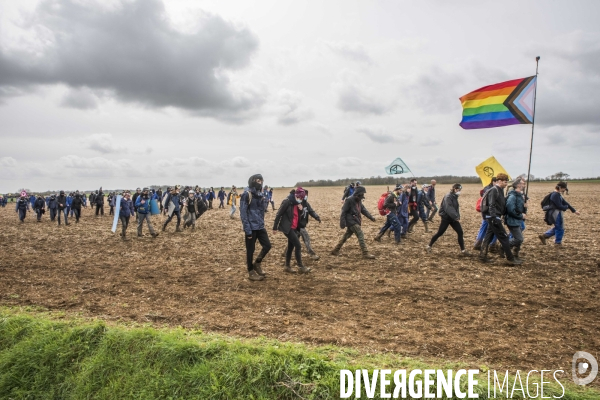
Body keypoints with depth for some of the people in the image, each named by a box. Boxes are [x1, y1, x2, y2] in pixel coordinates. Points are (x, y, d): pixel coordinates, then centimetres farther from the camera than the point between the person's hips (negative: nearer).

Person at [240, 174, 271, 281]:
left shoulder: (259, 194, 10)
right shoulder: (246, 194, -14)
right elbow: (243, 213, -16)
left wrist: (262, 223, 14)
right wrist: (247, 230, -19)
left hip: (260, 227, 7)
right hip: (251, 228, -7)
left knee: (267, 245, 6)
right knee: (250, 250, 4)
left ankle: (257, 263, 27)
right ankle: (251, 272, 17)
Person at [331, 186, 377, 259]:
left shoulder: (359, 201, 11)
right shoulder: (349, 200, -16)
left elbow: (363, 209, 17)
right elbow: (343, 211, -16)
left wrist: (371, 217, 7)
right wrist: (342, 223, -19)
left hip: (355, 221, 9)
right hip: (351, 221, -9)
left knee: (346, 236, 15)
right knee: (360, 235, -12)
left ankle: (335, 251, 25)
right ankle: (365, 253, -11)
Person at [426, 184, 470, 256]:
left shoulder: (455, 197, 9)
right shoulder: (448, 197, -18)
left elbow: (456, 208, 13)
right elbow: (449, 209, -29)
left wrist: (458, 217, -1)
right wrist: (456, 217, -33)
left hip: (453, 218, 8)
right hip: (446, 218, -8)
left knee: (460, 232, -1)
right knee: (439, 233, 0)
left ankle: (463, 250, 4)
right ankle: (429, 246, 17)